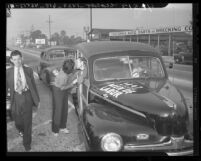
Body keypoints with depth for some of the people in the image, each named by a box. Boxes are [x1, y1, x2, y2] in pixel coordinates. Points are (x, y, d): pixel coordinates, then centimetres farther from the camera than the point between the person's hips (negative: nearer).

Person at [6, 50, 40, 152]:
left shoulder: (28, 70, -1)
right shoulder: (8, 72, -1)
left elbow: (33, 85, 4)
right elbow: (6, 87, 4)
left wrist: (37, 100, 6)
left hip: (27, 97, -1)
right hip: (16, 98, 1)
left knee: (28, 121, 4)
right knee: (17, 120, 12)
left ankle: (27, 145, 21)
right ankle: (21, 130, 51)